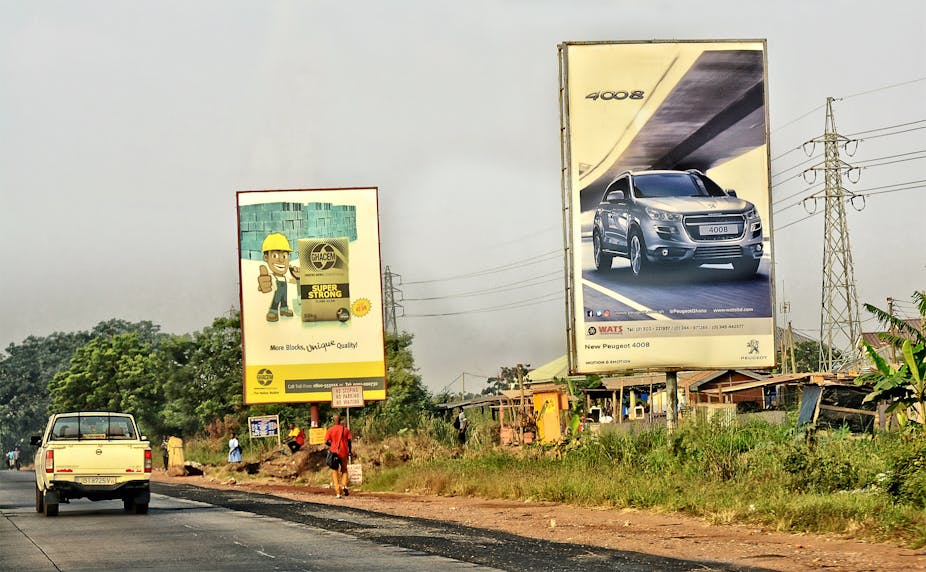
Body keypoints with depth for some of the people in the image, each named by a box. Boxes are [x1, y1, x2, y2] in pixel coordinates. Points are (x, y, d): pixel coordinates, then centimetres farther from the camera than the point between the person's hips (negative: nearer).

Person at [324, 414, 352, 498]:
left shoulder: (330, 430, -4)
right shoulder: (345, 429, 1)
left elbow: (326, 442, -6)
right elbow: (349, 440, -2)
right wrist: (349, 451, 9)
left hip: (334, 452, -2)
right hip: (344, 452, 2)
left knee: (335, 472, 6)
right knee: (344, 470, 20)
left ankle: (338, 492, -1)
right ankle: (344, 485, -7)